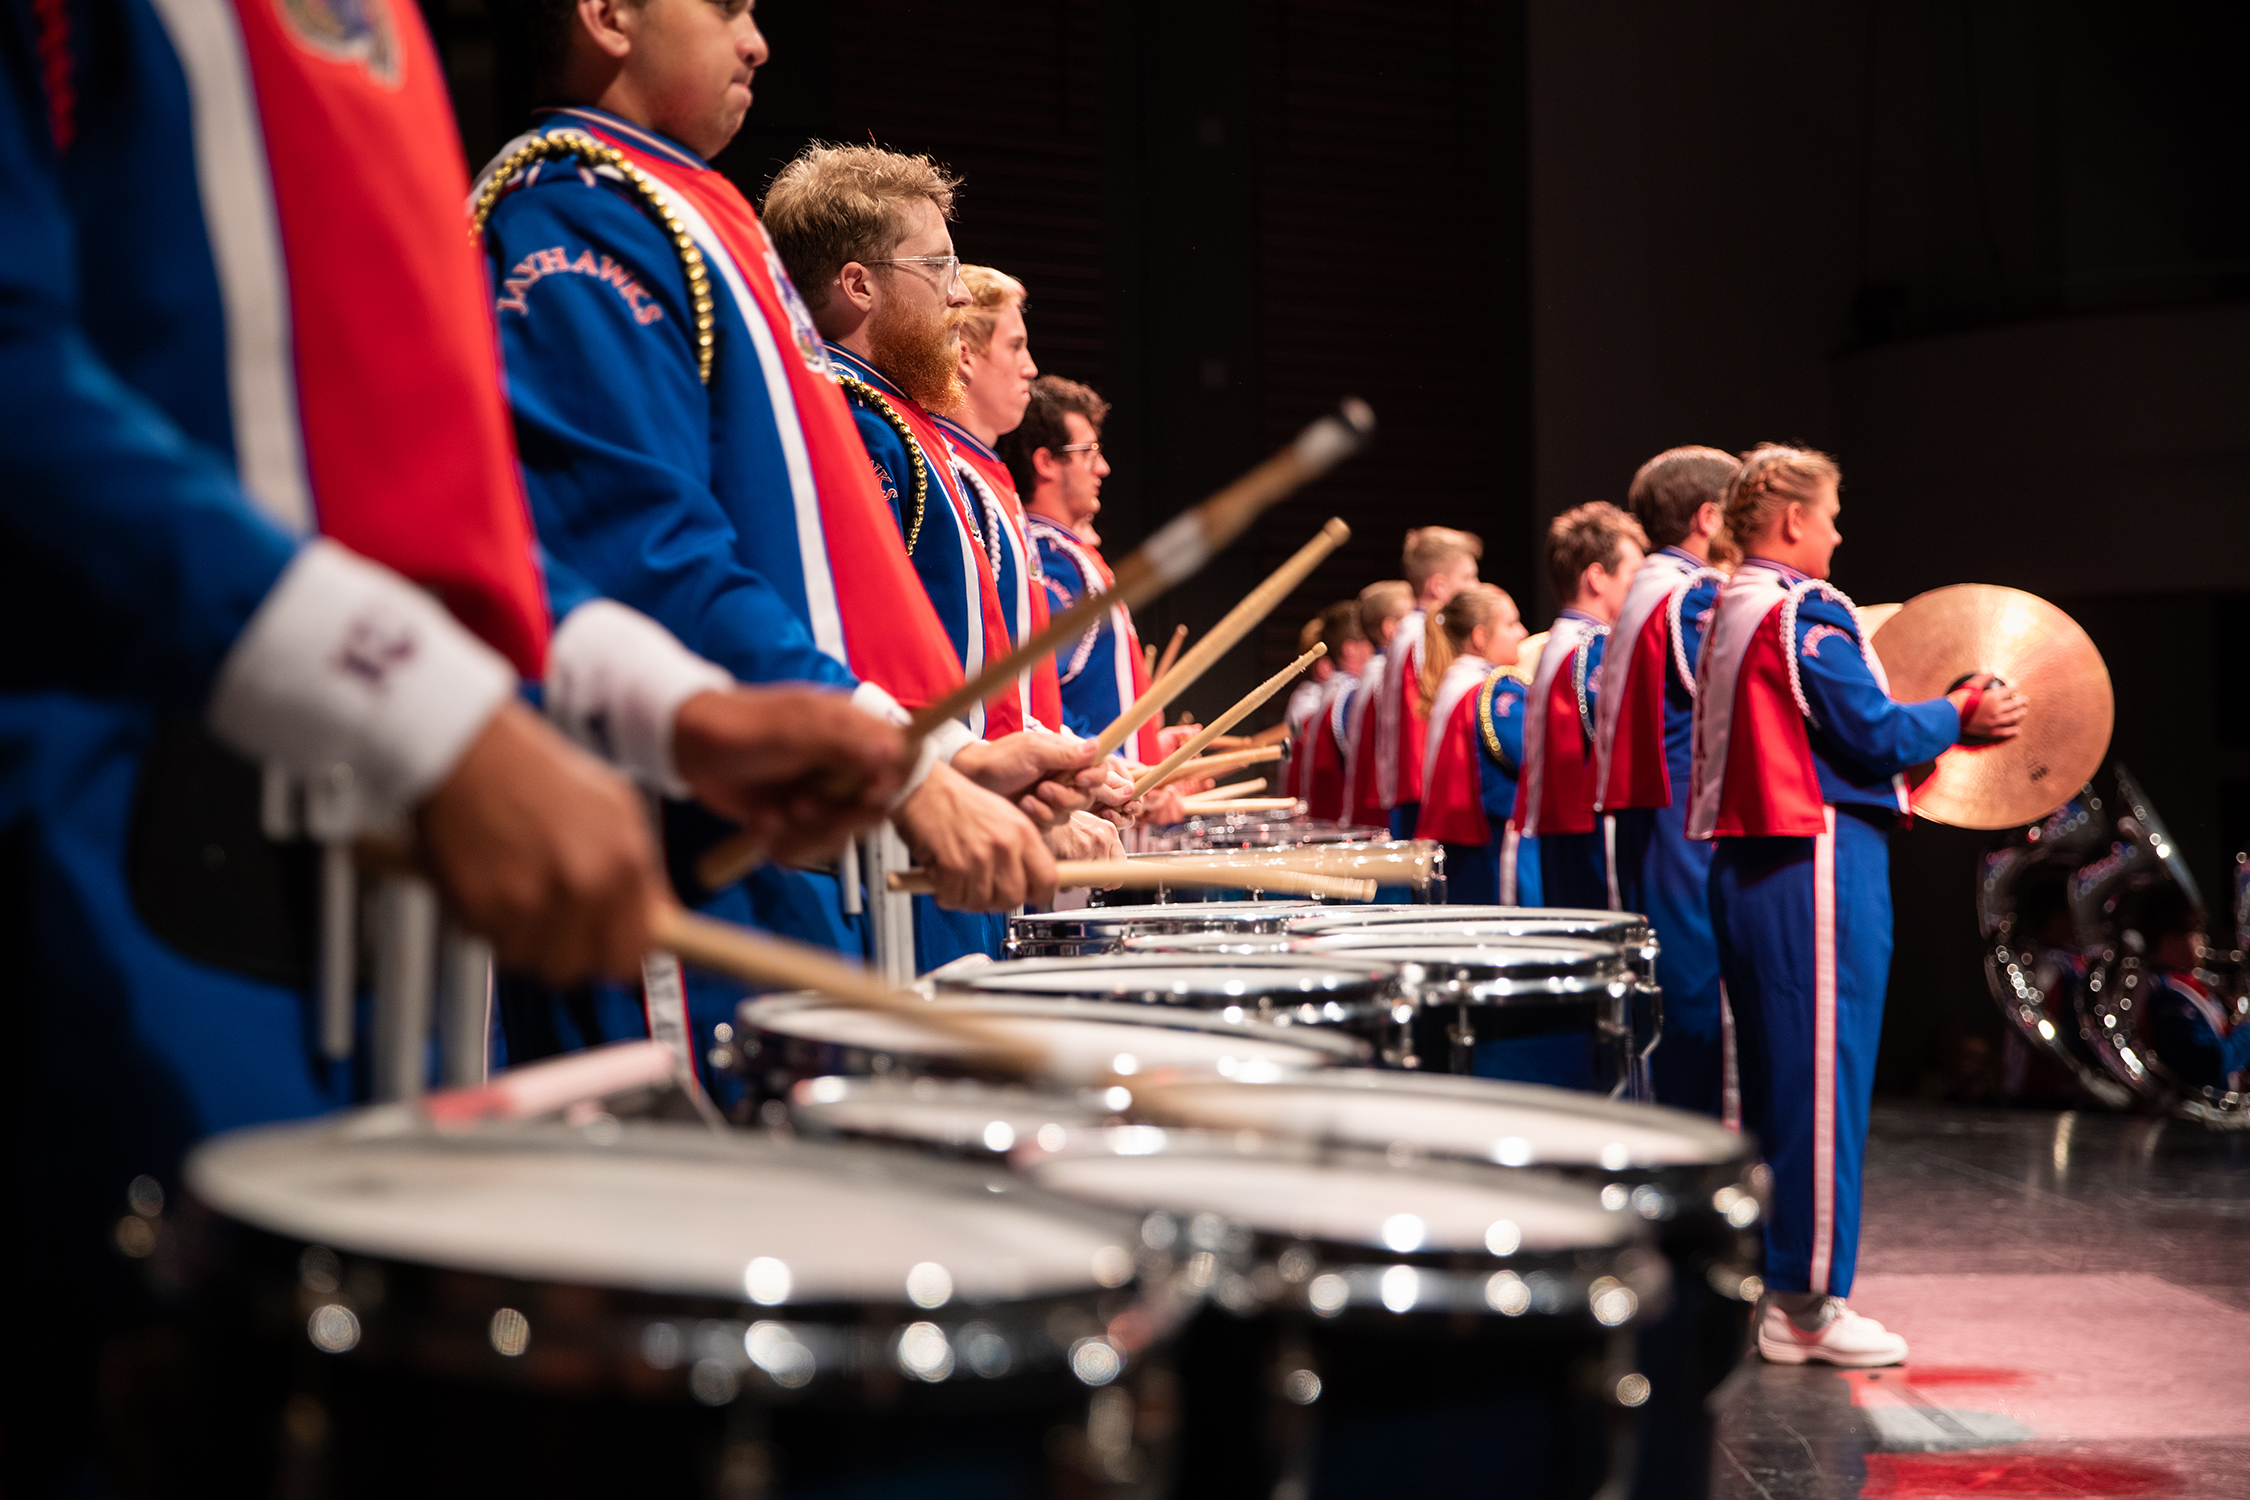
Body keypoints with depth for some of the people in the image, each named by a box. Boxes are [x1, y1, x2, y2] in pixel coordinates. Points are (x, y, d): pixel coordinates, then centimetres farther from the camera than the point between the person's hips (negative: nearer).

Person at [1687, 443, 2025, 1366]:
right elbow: (1873, 734, -16)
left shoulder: (1730, 613, 16)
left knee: (1770, 1077, 14)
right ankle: (1809, 1306, -3)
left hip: (1746, 865, 10)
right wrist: (1957, 718, 0)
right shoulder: (1807, 611, -13)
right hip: (1817, 864, -10)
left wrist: (1930, 721, 21)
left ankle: (1767, 1281, 20)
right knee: (1823, 1076, -6)